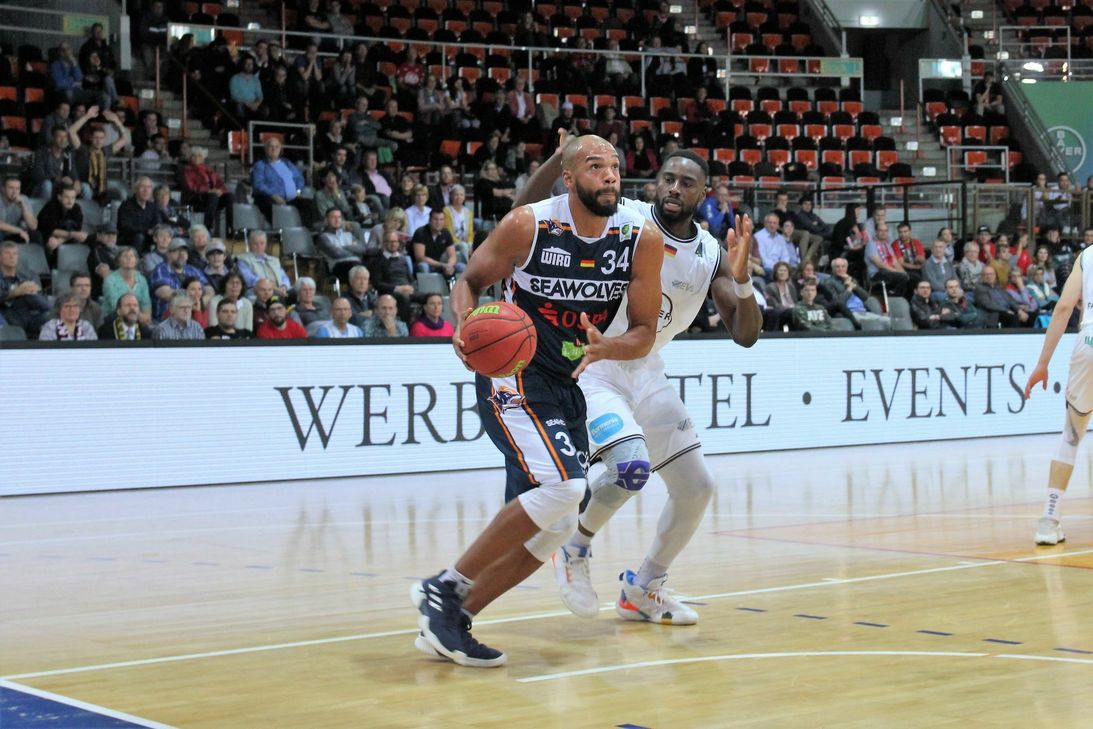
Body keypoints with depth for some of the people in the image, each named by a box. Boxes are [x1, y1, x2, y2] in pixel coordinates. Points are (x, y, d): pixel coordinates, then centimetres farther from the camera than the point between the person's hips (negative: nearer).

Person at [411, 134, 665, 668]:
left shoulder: (642, 239, -6)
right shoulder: (527, 225, -15)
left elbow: (645, 334, -2)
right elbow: (470, 280, -1)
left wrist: (604, 348, -23)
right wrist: (465, 324, -23)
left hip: (566, 385, 7)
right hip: (512, 374, -7)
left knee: (554, 527, 6)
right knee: (562, 484, -26)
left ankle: (449, 621, 15)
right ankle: (444, 589, -14)